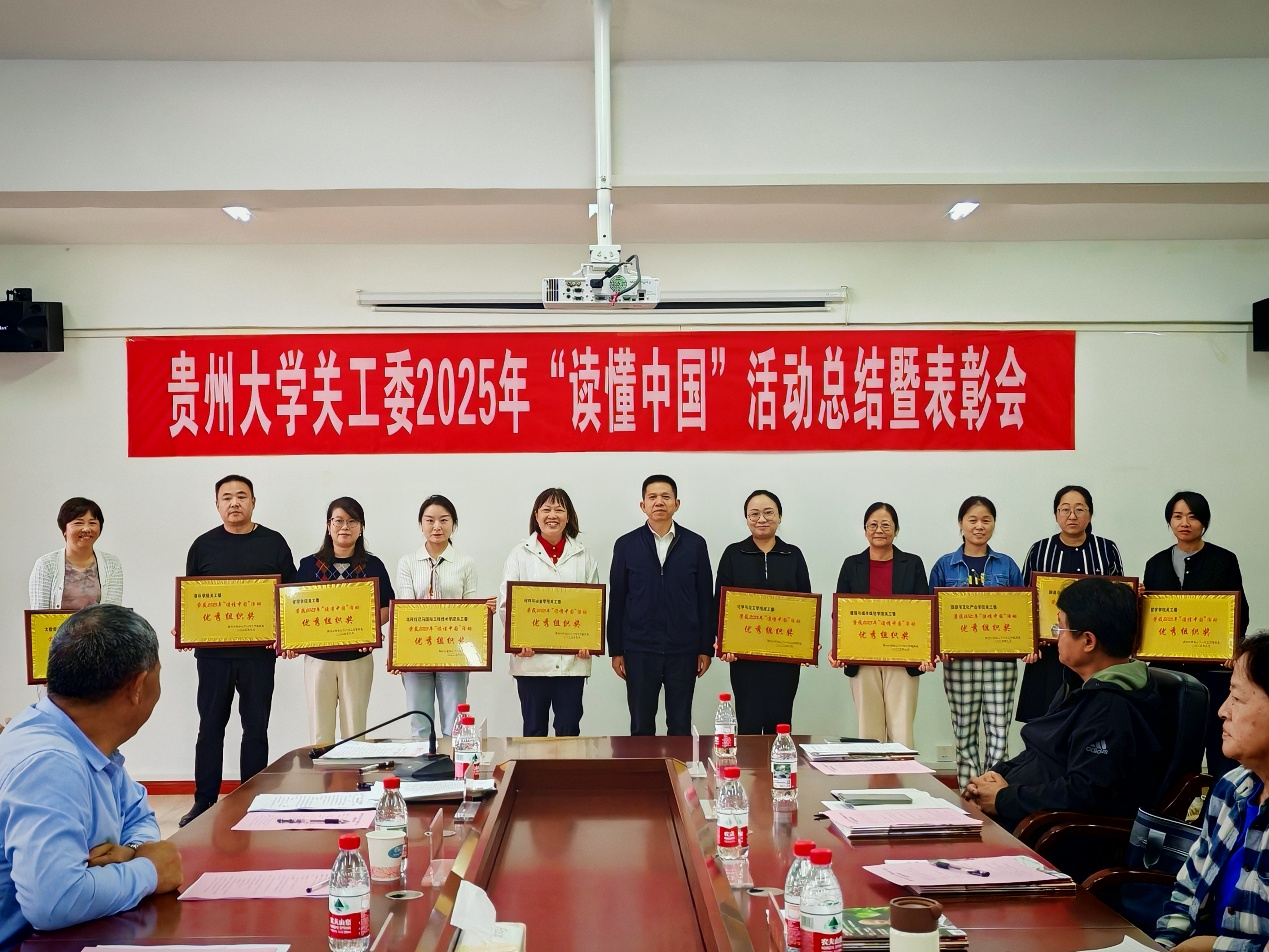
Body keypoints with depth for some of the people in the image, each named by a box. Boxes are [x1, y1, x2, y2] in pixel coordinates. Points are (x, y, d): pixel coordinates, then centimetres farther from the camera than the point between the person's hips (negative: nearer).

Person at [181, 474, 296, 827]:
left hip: (259, 652, -1)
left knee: (256, 728, 6)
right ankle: (204, 802, 14)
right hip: (212, 652, 1)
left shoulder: (274, 543, 4)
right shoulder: (203, 545, 7)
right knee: (210, 727, 6)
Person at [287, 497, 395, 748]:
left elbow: (388, 607, 4)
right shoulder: (310, 565, 4)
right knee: (320, 730, 3)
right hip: (318, 657, 0)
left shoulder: (373, 566, 4)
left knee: (354, 729, 4)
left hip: (358, 658, 0)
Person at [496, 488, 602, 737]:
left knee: (569, 728, 3)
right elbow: (506, 602, 0)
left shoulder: (583, 556, 10)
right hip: (531, 657, -1)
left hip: (572, 658, 1)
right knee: (534, 728, 7)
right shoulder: (520, 554, 6)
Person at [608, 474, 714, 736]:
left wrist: (706, 648, 3)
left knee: (680, 727, 7)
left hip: (683, 650, 0)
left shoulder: (695, 544, 2)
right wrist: (616, 650, 2)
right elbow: (616, 601, 4)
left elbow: (705, 599, 5)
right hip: (639, 650, 0)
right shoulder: (626, 545, 2)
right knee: (641, 727, 7)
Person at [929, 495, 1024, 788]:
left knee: (999, 731, -2)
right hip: (959, 659, 0)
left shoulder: (1007, 565, 7)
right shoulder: (945, 566, 5)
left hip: (1000, 657, 0)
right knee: (964, 733, 5)